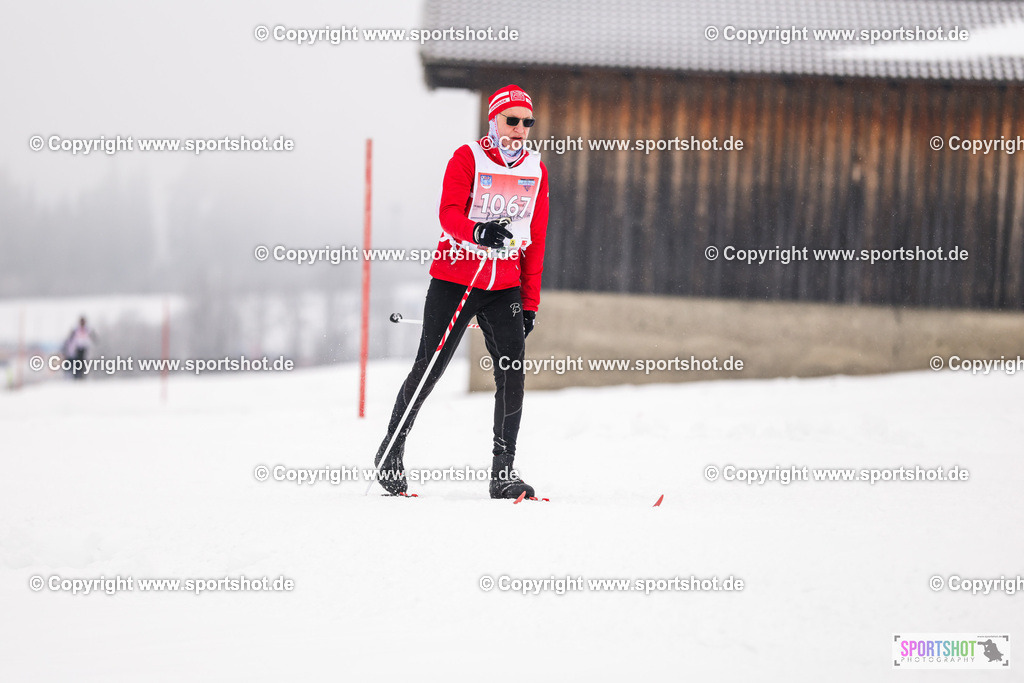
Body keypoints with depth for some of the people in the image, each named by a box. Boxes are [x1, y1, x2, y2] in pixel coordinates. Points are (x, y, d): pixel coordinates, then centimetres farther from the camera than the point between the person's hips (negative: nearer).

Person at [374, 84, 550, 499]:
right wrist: (478, 232, -39)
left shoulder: (536, 171, 10)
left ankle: (503, 472, -8)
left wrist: (530, 301, 10)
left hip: (505, 287, 4)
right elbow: (449, 213, -18)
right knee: (429, 369, -1)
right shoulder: (467, 158, -5)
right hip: (454, 280, -3)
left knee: (512, 369, -11)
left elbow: (535, 240, 13)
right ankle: (391, 448, 19)